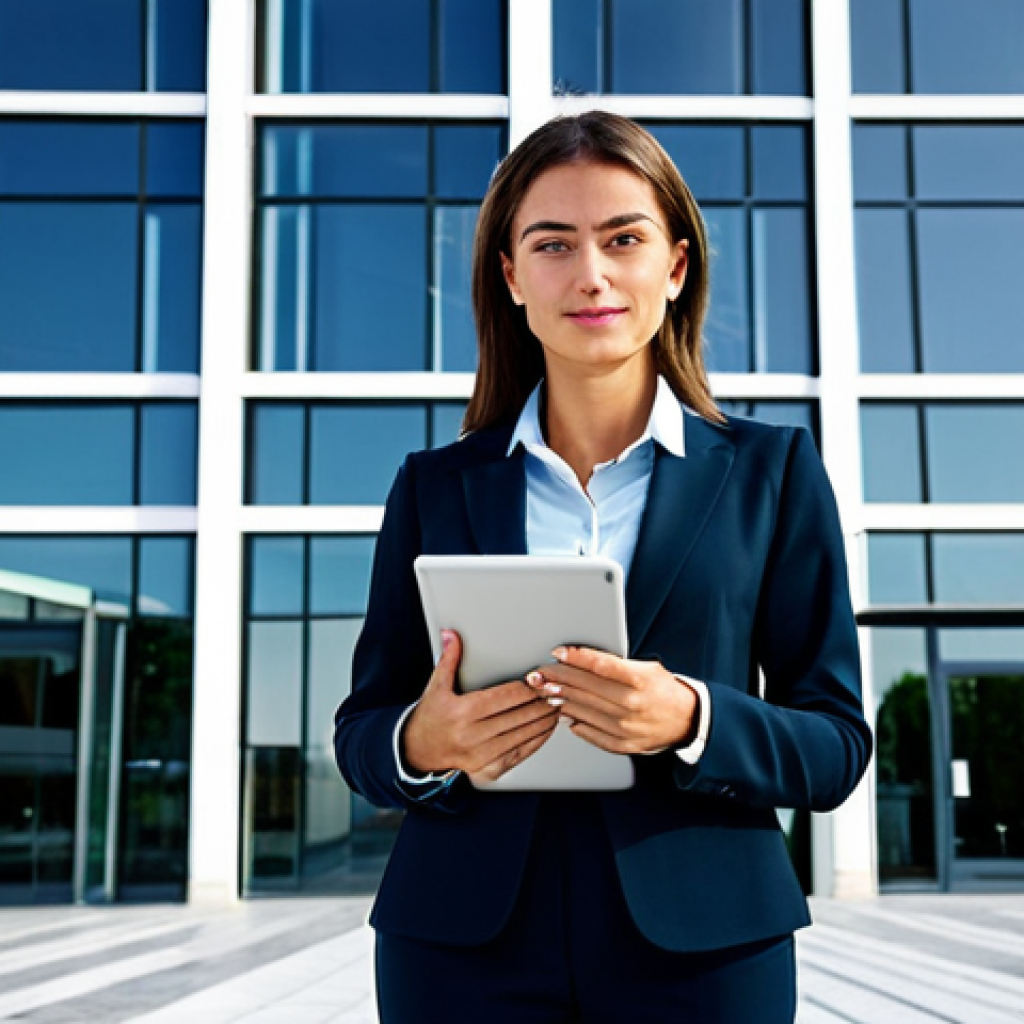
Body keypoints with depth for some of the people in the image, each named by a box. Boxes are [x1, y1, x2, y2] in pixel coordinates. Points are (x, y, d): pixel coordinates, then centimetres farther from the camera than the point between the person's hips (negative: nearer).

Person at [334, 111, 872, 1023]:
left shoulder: (770, 471, 2)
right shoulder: (434, 486, 5)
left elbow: (836, 748, 0)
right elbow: (360, 731, 8)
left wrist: (692, 722, -19)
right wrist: (420, 743, -15)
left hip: (700, 945, 0)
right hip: (465, 946, 1)